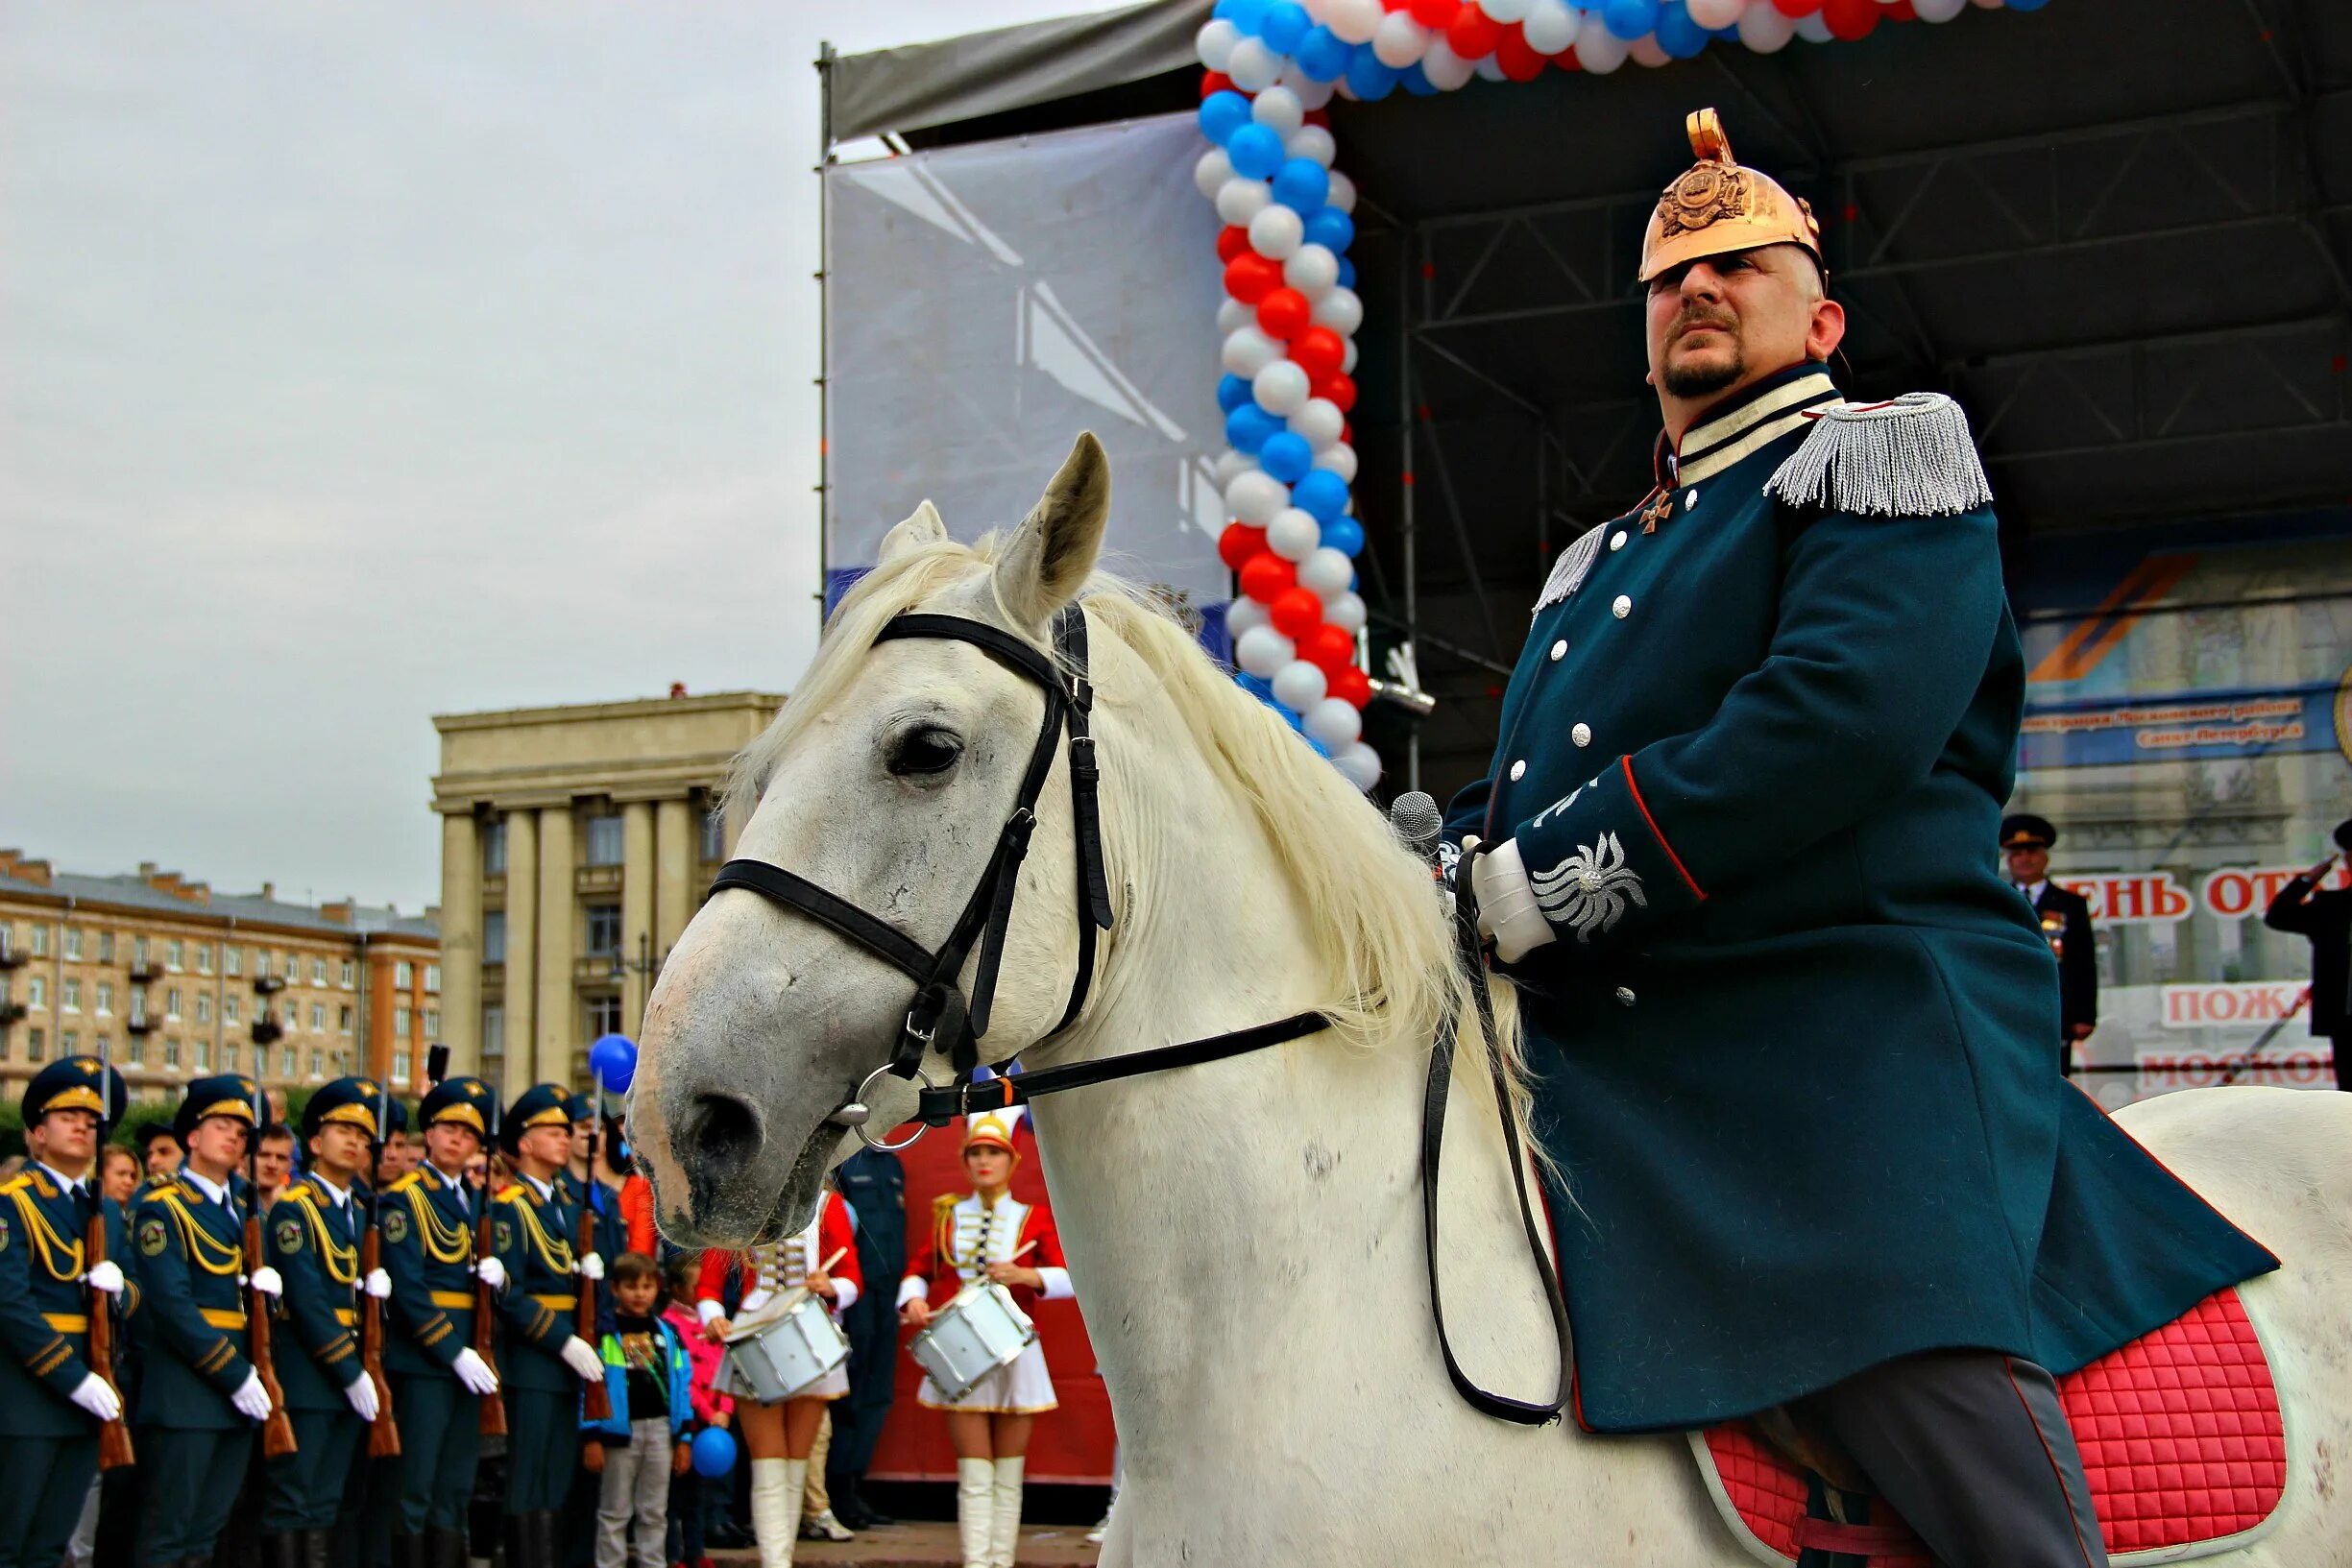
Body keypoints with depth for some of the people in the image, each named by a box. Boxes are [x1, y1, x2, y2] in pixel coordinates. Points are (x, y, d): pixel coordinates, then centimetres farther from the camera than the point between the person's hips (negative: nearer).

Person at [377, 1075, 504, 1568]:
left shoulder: (477, 1200, 16)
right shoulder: (404, 1198, -6)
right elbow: (407, 1288, -15)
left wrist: (498, 1275, -6)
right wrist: (453, 1351, -18)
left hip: (468, 1357, 7)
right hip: (421, 1359, -7)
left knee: (456, 1491, 9)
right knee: (414, 1491, -4)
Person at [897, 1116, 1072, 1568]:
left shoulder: (1034, 1218, 5)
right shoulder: (947, 1215, 11)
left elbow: (1068, 1278, -5)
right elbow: (918, 1271, 11)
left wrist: (1024, 1275, -22)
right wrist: (913, 1300, -10)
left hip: (1015, 1354, 0)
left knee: (1008, 1475, 4)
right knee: (975, 1474, -4)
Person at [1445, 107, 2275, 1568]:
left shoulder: (1888, 452, 6)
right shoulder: (1591, 567, 29)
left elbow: (1849, 714, -13)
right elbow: (1513, 790, 27)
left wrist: (1555, 879, -15)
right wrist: (1448, 865, 1)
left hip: (1856, 1025, -7)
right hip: (1596, 1059, 7)